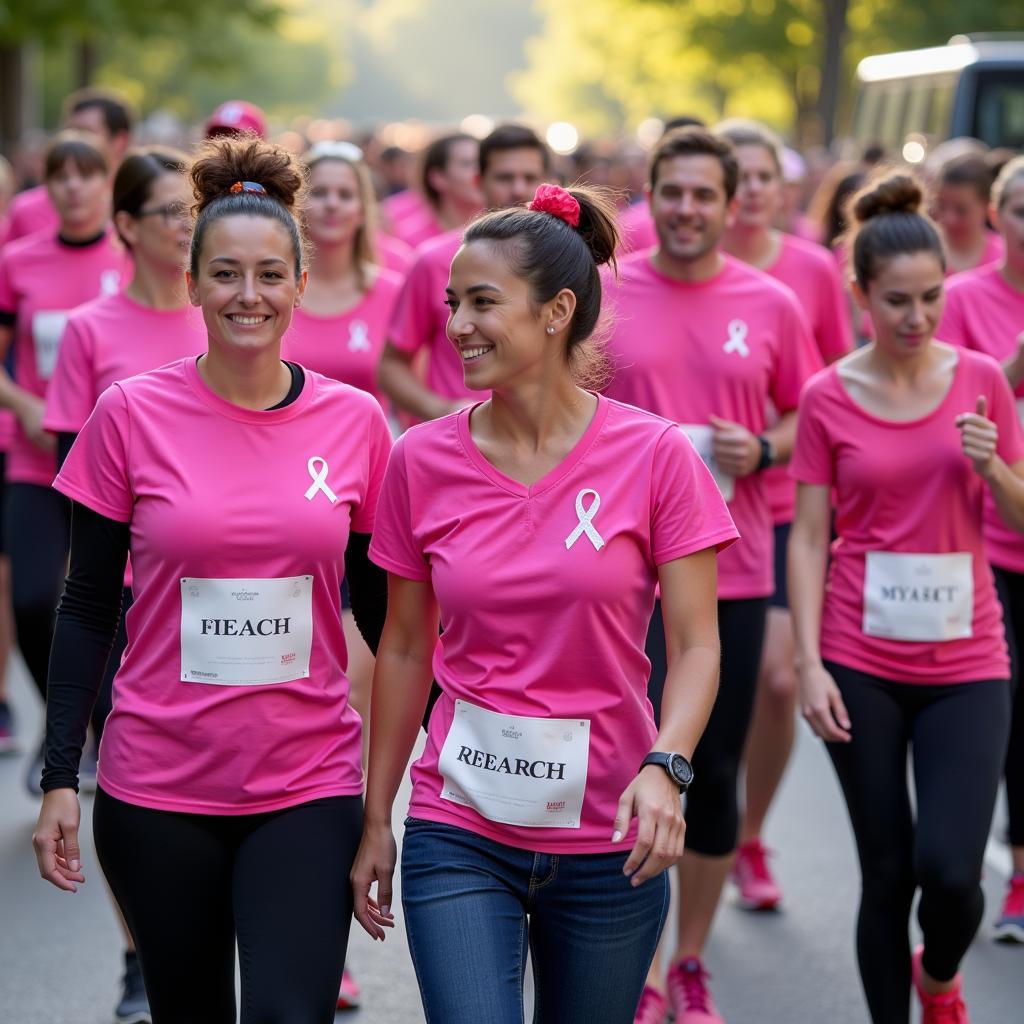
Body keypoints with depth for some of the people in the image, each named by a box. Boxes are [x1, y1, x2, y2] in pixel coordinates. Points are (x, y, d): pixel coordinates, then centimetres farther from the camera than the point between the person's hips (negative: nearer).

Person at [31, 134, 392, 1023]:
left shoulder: (355, 422, 1)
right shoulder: (133, 415, -3)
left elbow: (381, 607, 9)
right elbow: (89, 607, 1)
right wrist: (60, 775, -3)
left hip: (309, 787, 0)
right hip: (158, 788, 0)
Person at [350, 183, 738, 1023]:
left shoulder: (654, 456, -7)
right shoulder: (422, 461, 0)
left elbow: (696, 645, -7)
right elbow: (406, 649, 8)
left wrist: (664, 766, -25)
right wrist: (375, 819, 9)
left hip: (608, 844, -1)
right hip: (460, 831, 1)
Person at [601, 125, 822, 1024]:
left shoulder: (772, 305, 3)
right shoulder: (603, 296, 0)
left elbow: (810, 418, 11)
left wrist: (762, 450, -7)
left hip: (734, 569, 2)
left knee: (715, 773, 8)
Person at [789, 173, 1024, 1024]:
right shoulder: (828, 397, -2)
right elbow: (809, 537, -1)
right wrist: (809, 662, -8)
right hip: (862, 663, 0)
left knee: (950, 870, -9)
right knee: (887, 873, 5)